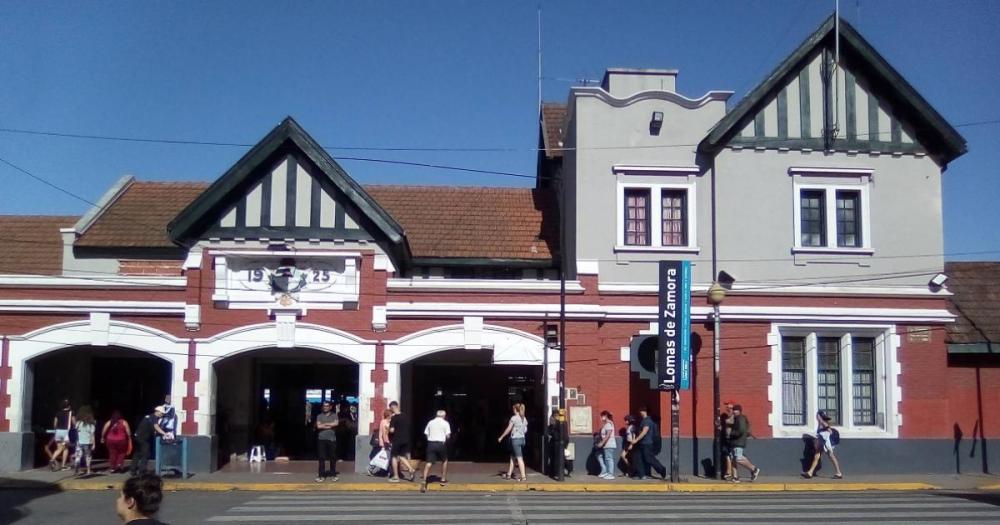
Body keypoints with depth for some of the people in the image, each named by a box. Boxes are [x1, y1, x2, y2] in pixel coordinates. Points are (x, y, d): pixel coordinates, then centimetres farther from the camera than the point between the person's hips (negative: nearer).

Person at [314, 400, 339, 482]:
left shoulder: (334, 415, 9)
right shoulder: (319, 416, 8)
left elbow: (336, 423, -9)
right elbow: (318, 426, -6)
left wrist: (324, 424, -6)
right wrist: (330, 425, -8)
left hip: (332, 439, 0)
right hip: (322, 439, 0)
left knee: (332, 458, 4)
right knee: (321, 458, -3)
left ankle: (333, 475, 13)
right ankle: (321, 475, -1)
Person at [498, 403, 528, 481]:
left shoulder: (514, 418, -11)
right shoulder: (524, 419, 9)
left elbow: (508, 429, -10)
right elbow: (525, 430, 10)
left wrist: (501, 437, -2)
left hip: (515, 439, -7)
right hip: (522, 439, 7)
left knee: (519, 458, -8)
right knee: (512, 457, 17)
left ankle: (523, 476, -11)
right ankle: (509, 474, 24)